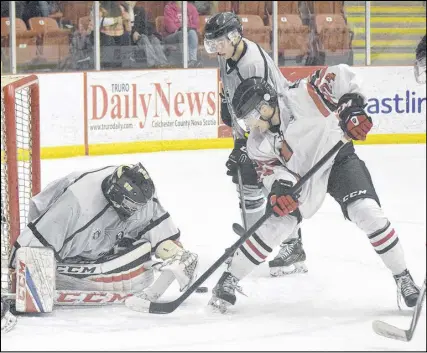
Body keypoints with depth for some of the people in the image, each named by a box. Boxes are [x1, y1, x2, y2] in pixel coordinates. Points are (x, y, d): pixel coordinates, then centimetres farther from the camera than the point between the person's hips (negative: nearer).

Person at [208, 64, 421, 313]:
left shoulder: (301, 97, -26)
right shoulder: (258, 144, -9)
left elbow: (342, 76, -23)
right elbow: (271, 169, -10)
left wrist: (352, 109, -31)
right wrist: (279, 187, -31)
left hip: (339, 158, -3)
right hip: (301, 178, 3)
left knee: (367, 212, -21)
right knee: (274, 225, -10)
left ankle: (402, 277, -7)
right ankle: (229, 280, 6)